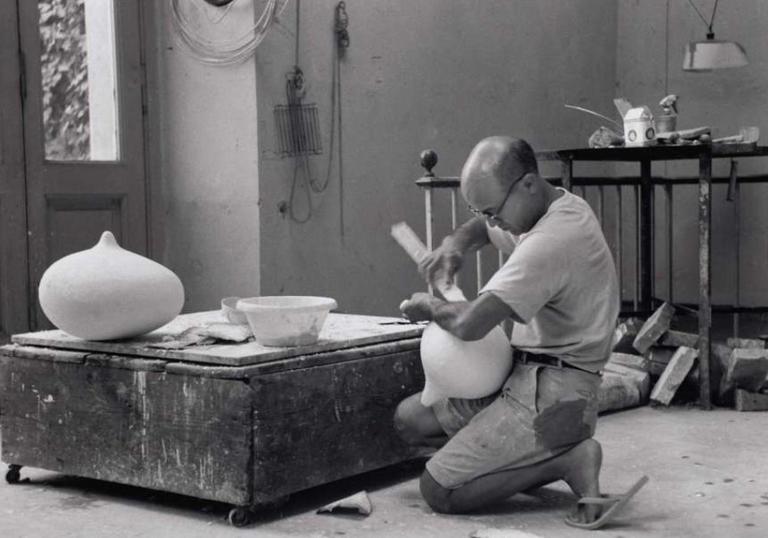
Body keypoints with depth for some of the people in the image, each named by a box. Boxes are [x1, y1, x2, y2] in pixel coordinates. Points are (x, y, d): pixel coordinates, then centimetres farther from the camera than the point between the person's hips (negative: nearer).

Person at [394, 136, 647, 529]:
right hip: (524, 379, 11)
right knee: (409, 419, 12)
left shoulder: (551, 241, -24)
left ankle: (567, 461, -9)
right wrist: (455, 245, 3)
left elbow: (469, 324, -29)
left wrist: (428, 306, -6)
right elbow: (483, 228, 27)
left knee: (437, 491, -12)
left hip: (548, 395, -11)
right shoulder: (562, 206, 7)